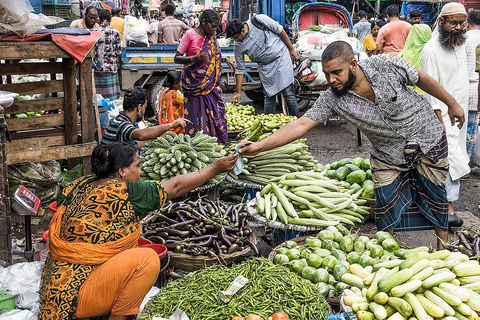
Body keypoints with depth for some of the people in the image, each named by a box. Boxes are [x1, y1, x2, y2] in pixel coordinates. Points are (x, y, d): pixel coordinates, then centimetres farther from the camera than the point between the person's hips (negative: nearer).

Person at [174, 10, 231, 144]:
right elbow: (177, 58, -8)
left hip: (211, 83, 6)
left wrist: (224, 59, 5)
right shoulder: (190, 34, -6)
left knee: (216, 114, 3)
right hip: (195, 83, -6)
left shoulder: (212, 37, 12)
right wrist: (195, 58, -23)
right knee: (196, 117, -5)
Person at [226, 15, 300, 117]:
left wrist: (291, 49, -2)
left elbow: (280, 30, -7)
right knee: (269, 96, 1)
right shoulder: (238, 45, -8)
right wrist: (238, 92, 0)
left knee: (289, 94, -7)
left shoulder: (259, 20, -18)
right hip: (265, 66, 3)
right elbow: (239, 69, -1)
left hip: (281, 57, -3)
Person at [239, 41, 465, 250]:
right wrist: (259, 146, -33)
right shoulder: (332, 99, -19)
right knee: (387, 209, -1)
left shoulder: (386, 66, -23)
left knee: (436, 201, 7)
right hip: (388, 155, 2)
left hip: (428, 140, -1)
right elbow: (301, 124, -24)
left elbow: (422, 79, -7)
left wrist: (452, 103, 4)